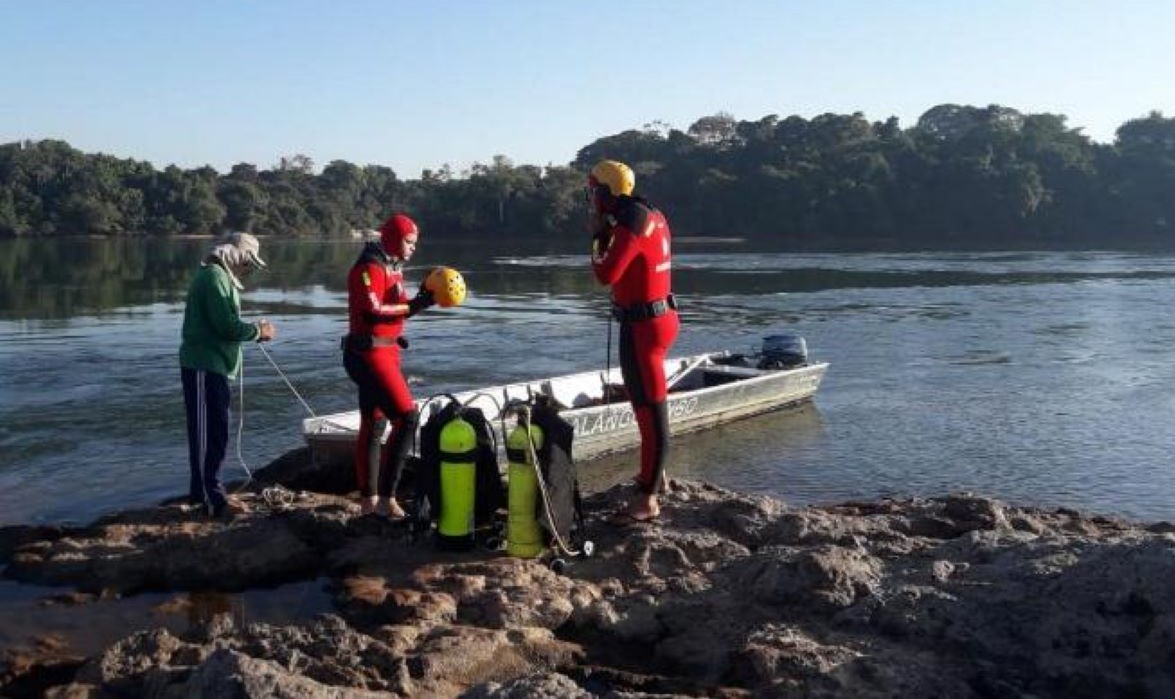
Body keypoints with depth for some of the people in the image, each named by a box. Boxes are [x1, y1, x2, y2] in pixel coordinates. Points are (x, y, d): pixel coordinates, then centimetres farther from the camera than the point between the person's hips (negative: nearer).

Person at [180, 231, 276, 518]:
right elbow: (226, 325, -22)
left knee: (212, 432, 16)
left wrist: (253, 330, 7)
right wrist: (258, 331, -8)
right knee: (211, 433, -7)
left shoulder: (219, 277, 18)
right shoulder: (214, 276, -14)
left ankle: (202, 491, 25)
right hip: (205, 367, -10)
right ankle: (213, 499, -4)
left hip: (212, 366, 10)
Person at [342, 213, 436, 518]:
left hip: (385, 351, 10)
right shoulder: (370, 268, -13)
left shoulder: (391, 267, 17)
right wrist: (413, 305, -21)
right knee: (407, 417, -15)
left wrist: (420, 297, 0)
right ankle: (387, 492, -9)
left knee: (374, 425, 13)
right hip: (370, 354, -10)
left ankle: (369, 498, 20)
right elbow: (372, 312, -22)